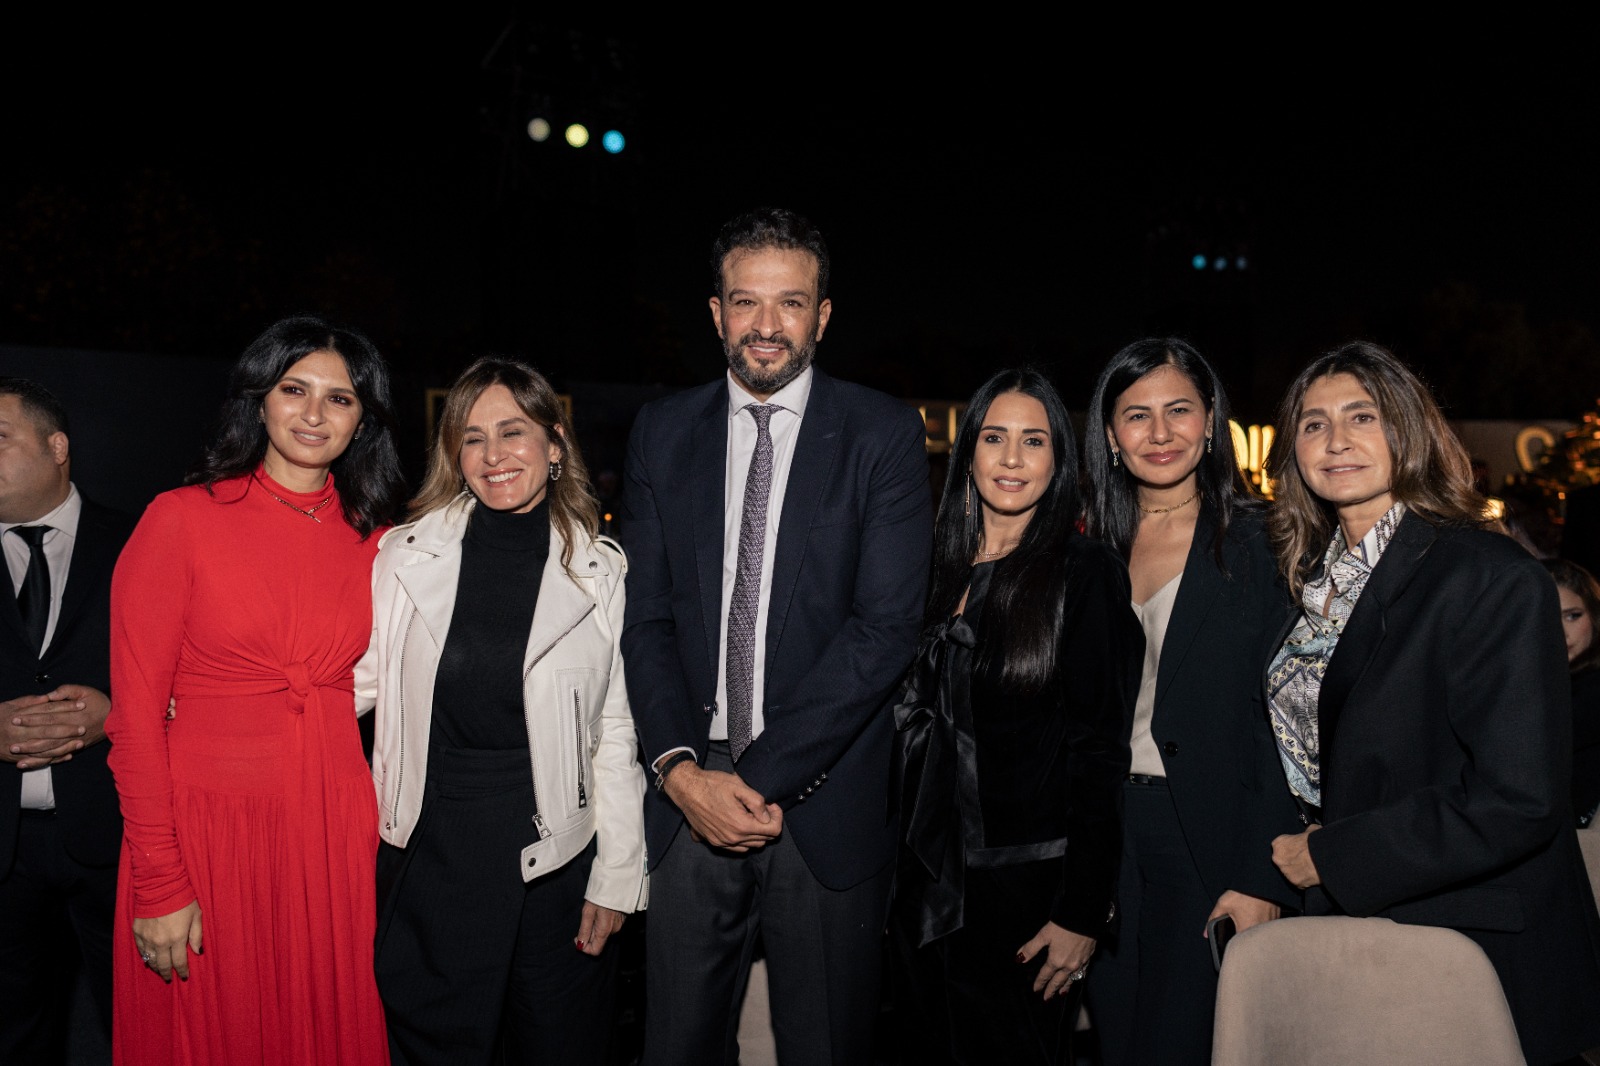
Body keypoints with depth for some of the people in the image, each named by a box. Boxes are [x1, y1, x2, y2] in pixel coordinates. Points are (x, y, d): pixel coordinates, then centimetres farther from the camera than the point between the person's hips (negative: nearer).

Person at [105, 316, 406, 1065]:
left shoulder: (371, 540, 6)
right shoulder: (182, 518, -5)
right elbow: (136, 707, -7)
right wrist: (159, 883, -11)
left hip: (335, 833, 3)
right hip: (204, 827, -3)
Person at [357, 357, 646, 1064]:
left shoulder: (601, 572, -3)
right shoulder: (405, 555, -1)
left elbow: (616, 734, -1)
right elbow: (355, 681, 2)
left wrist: (617, 875, -3)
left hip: (554, 854, 0)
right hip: (427, 851, 1)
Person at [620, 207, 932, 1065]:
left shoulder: (883, 435, -3)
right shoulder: (662, 432, 7)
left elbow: (885, 626, -10)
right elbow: (646, 616, 4)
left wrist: (763, 775, -15)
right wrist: (681, 768, -10)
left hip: (826, 806, -2)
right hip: (688, 798, 2)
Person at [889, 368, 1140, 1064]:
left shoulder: (1085, 572, -8)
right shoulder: (942, 569, 7)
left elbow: (1100, 751, -11)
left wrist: (1081, 912, -14)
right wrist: (899, 875, 8)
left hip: (1025, 888, -5)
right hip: (927, 881, 5)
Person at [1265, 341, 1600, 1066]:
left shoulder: (1493, 579, -18)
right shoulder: (1318, 582, 4)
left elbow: (1518, 803, -24)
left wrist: (1330, 858, -17)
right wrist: (1280, 861, 1)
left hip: (1479, 958, -6)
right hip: (1354, 937, 6)